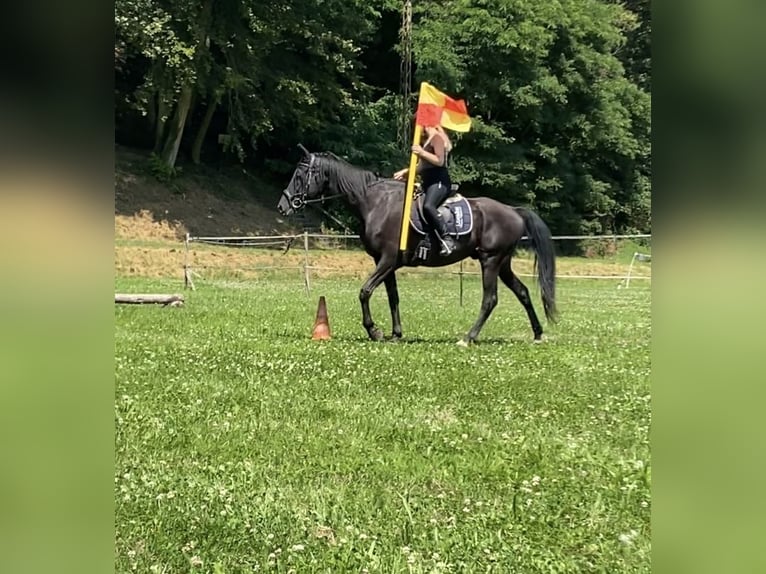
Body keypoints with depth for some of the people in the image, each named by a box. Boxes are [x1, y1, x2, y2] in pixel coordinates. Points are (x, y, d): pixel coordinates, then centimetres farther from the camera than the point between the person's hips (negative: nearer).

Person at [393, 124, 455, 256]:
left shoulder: (437, 138, -6)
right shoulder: (429, 141, 23)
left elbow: (440, 161, -17)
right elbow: (423, 167, 23)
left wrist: (422, 153, -25)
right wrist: (405, 172, 14)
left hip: (439, 182, -11)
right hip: (429, 183, 11)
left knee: (428, 206, -35)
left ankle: (447, 240, -38)